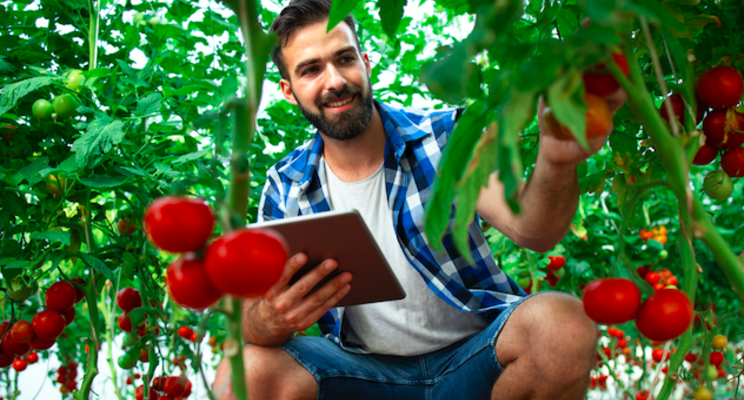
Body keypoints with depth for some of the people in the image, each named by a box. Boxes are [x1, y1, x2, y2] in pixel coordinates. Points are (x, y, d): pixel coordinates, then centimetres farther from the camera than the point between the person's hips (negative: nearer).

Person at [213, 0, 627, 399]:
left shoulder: (445, 135, -6)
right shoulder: (285, 188, 0)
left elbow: (530, 229, -22)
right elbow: (252, 308, -5)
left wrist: (556, 161, -46)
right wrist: (270, 320, -32)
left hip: (469, 357, 0)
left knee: (563, 325, -32)